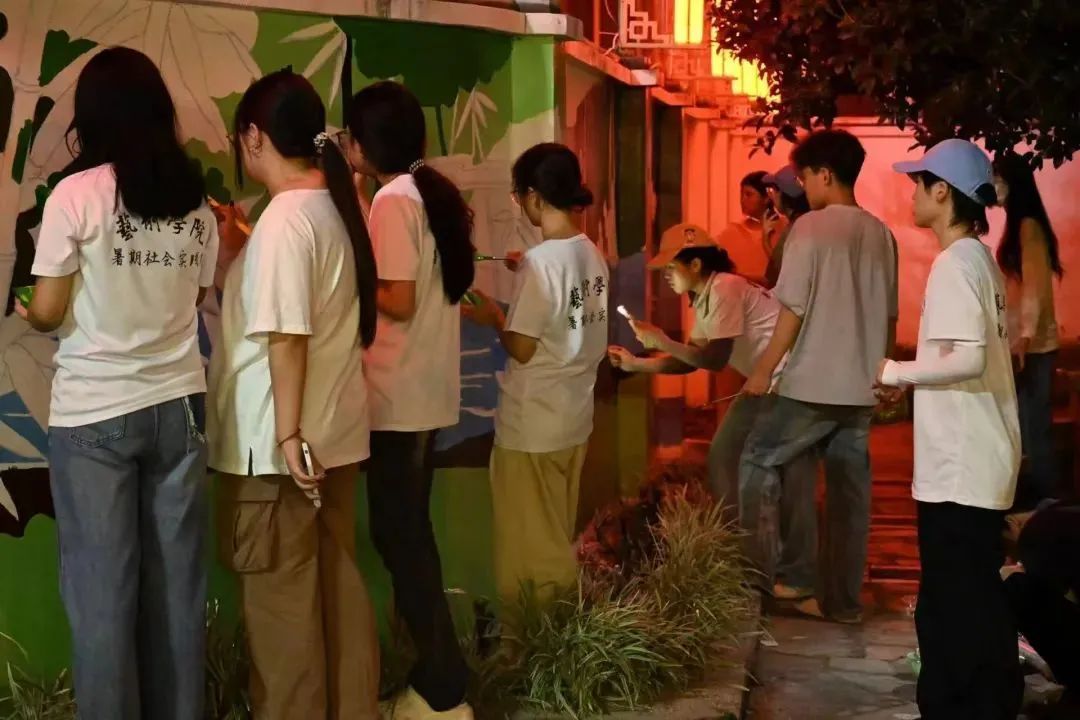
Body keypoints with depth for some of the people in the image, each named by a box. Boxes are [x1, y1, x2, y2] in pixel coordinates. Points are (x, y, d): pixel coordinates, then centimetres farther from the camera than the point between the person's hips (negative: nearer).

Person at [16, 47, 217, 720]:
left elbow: (47, 312, -5)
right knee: (178, 582, 10)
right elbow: (198, 299, 9)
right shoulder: (196, 202, 4)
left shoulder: (76, 195, -9)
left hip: (94, 413, -4)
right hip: (178, 403, 4)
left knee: (103, 588, 4)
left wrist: (26, 311, 16)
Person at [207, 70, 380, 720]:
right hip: (335, 433, 9)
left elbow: (286, 334, -21)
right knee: (338, 583, 14)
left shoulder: (284, 218, -17)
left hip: (279, 441, -9)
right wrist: (245, 245, 29)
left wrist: (287, 434, -20)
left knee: (282, 599, 3)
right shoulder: (335, 206, 9)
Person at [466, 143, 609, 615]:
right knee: (557, 541, 19)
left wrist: (493, 319, 1)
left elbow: (522, 348, -18)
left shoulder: (540, 261, -20)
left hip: (532, 426, -8)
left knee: (528, 547, 5)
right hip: (574, 418, 8)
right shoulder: (592, 255, 4)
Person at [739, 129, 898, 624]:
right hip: (861, 386, 6)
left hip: (812, 383, -6)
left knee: (757, 463, 9)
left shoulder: (811, 227, -10)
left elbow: (794, 310, -12)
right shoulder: (880, 234, 9)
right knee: (849, 488, 9)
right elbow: (890, 316, 13)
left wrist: (763, 371, -5)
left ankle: (756, 574, 7)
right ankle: (842, 600, 13)